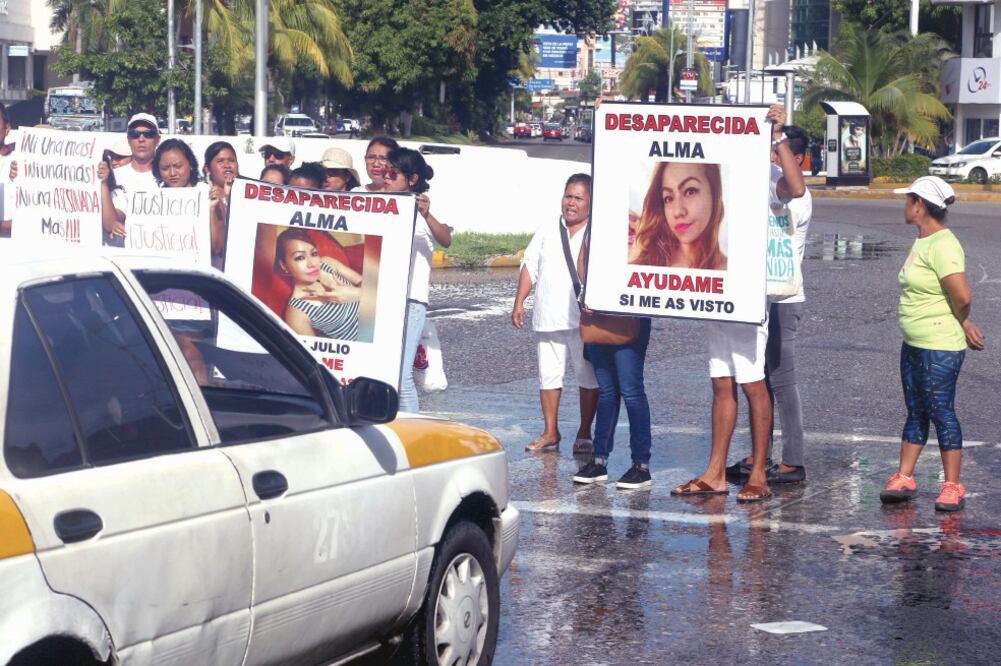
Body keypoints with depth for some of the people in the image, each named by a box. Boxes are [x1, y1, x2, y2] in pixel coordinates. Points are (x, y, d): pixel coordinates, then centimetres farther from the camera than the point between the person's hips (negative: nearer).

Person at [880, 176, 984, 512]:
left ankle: (952, 487, 2)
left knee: (941, 412, -5)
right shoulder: (922, 243, 13)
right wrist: (963, 324, 7)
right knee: (916, 413, 14)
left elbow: (962, 297, -26)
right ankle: (904, 478, 21)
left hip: (940, 349, -10)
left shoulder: (942, 245, -19)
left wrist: (960, 324, -7)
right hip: (914, 346, 10)